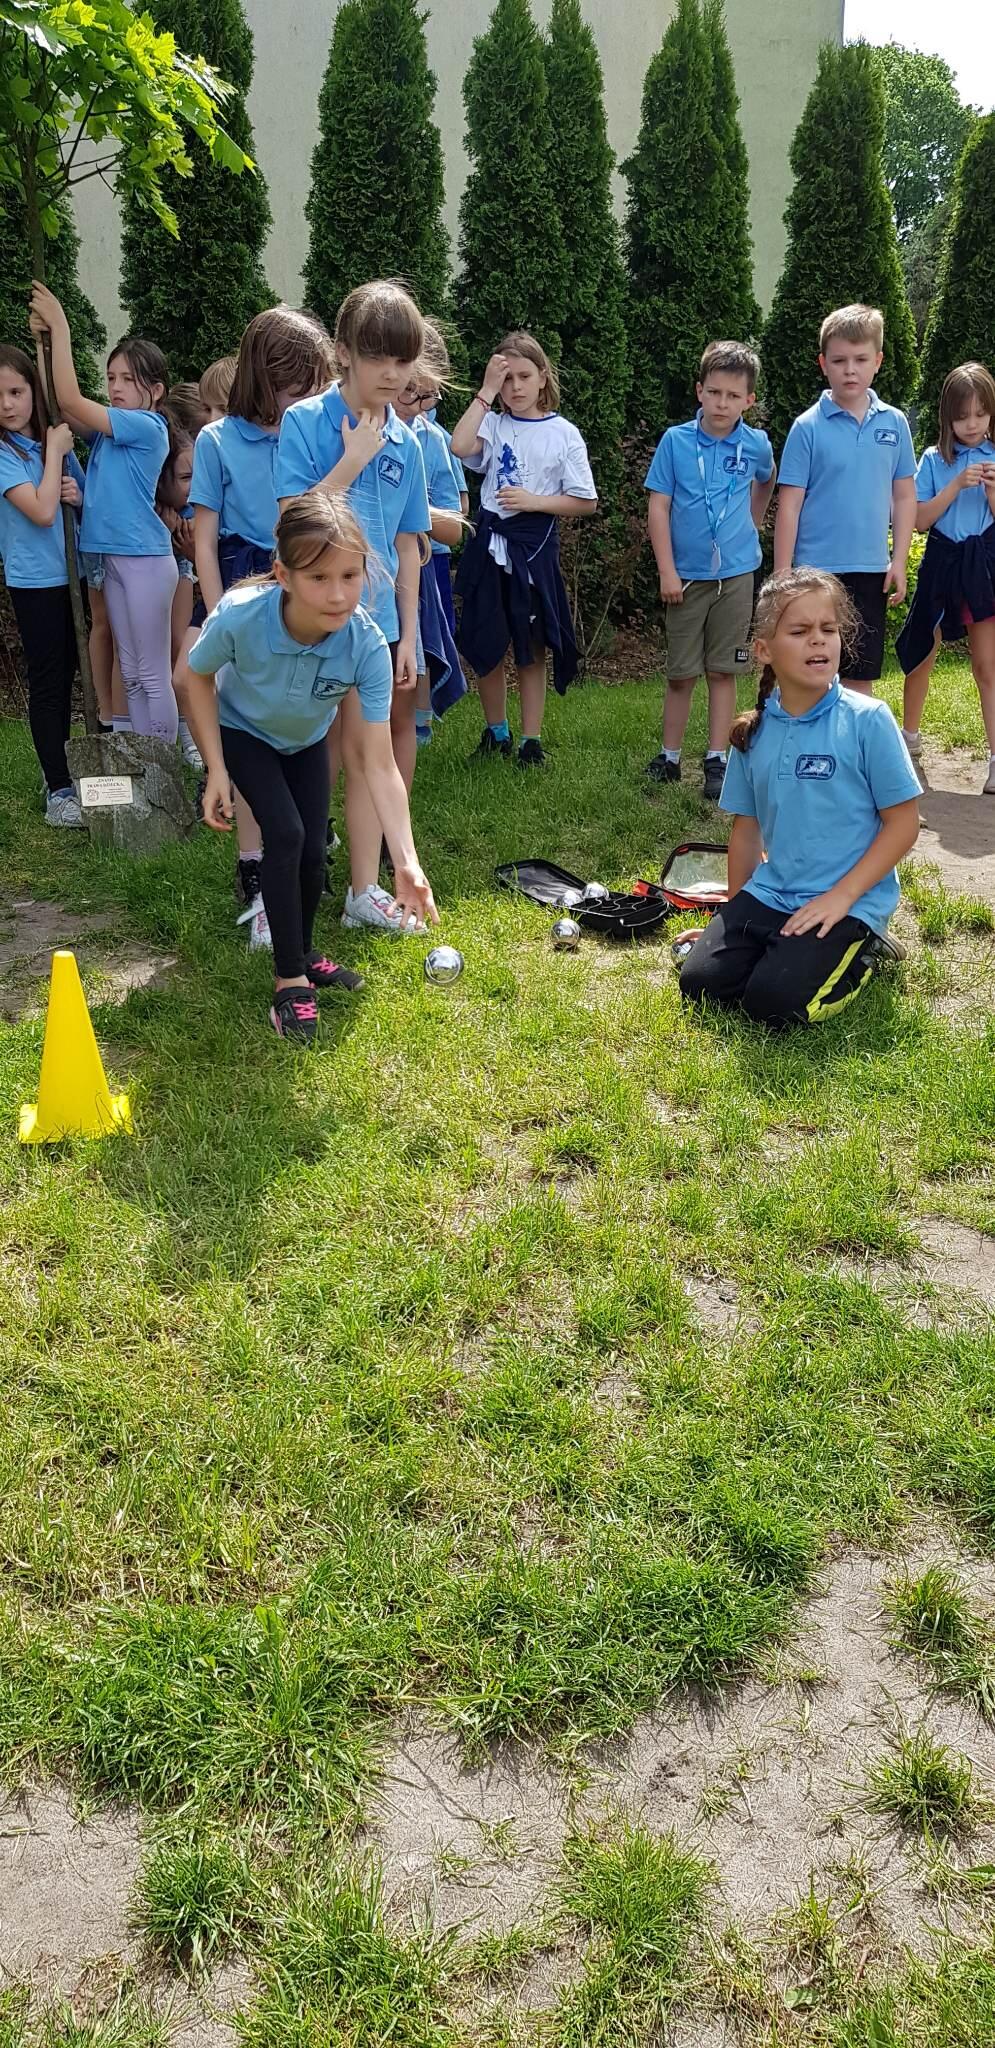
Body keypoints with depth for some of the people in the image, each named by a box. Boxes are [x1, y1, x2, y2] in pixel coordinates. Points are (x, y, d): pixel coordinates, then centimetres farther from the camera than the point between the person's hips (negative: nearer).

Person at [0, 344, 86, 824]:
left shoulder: (56, 441, 6)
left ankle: (61, 771, 26)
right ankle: (58, 790, 3)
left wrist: (78, 495, -7)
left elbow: (85, 504, 16)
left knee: (64, 677, 14)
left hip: (70, 575, 6)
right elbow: (42, 512, -23)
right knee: (47, 682, -2)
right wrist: (54, 451, -14)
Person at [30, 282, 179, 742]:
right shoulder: (110, 428, 12)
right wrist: (45, 338, -2)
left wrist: (60, 327, -11)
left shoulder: (146, 426, -11)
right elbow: (55, 404, 8)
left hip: (146, 559, -8)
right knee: (131, 673, 12)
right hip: (113, 558, 8)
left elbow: (69, 400, -15)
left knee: (154, 674, -2)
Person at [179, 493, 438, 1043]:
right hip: (241, 731, -2)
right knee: (285, 834, -20)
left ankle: (302, 952, 32)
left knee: (312, 853, 1)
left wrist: (407, 864, -44)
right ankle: (290, 982, -8)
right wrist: (217, 771, -18)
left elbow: (379, 765, -36)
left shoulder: (367, 644, -37)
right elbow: (197, 677, -16)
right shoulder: (239, 616, -40)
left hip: (306, 740, 2)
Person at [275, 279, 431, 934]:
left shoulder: (405, 442, 6)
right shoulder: (305, 422, -8)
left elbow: (407, 546, 11)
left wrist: (408, 634, 10)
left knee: (364, 753, 9)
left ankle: (365, 891, 17)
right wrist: (353, 461, -17)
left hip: (375, 617, 4)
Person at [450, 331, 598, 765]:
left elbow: (586, 503, -2)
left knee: (531, 648, 6)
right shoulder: (493, 424, 3)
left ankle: (531, 740, 15)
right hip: (489, 543, 2)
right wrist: (486, 391, -14)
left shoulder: (563, 433, -1)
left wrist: (534, 501, -13)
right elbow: (460, 447, -19)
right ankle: (496, 731, 25)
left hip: (534, 546, -2)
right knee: (483, 644, 7)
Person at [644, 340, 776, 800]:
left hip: (735, 574, 1)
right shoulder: (675, 440, -5)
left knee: (723, 672, 6)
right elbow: (659, 507, -5)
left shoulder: (756, 444, -1)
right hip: (687, 576, -1)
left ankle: (717, 760, 12)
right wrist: (667, 571, -9)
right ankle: (669, 757, 18)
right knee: (680, 673, 6)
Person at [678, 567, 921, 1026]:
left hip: (849, 903, -5)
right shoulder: (753, 731, 4)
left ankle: (859, 954, 8)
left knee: (775, 1002, -21)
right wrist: (734, 915, 16)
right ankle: (784, 948, 15)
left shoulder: (867, 720, -10)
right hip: (769, 895, 5)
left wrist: (841, 897, -15)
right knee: (700, 982, -9)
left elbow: (903, 823, -8)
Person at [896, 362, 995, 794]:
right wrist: (957, 485, -15)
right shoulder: (935, 459, 1)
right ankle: (910, 737, 33)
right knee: (921, 655, 13)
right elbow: (920, 519, -6)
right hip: (942, 563, 1)